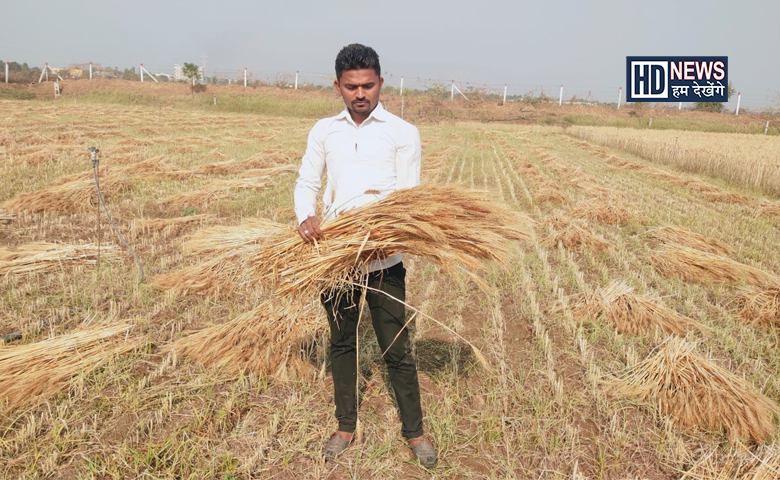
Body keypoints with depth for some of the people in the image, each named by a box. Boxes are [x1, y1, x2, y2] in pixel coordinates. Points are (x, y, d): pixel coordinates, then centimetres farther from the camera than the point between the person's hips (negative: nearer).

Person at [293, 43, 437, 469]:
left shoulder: (403, 132, -1)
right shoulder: (324, 131, 9)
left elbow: (410, 195, -4)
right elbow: (306, 183, 6)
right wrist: (305, 217, -15)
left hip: (383, 258, -3)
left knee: (396, 349, 6)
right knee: (341, 342, 16)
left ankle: (414, 430, 26)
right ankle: (345, 425, 35)